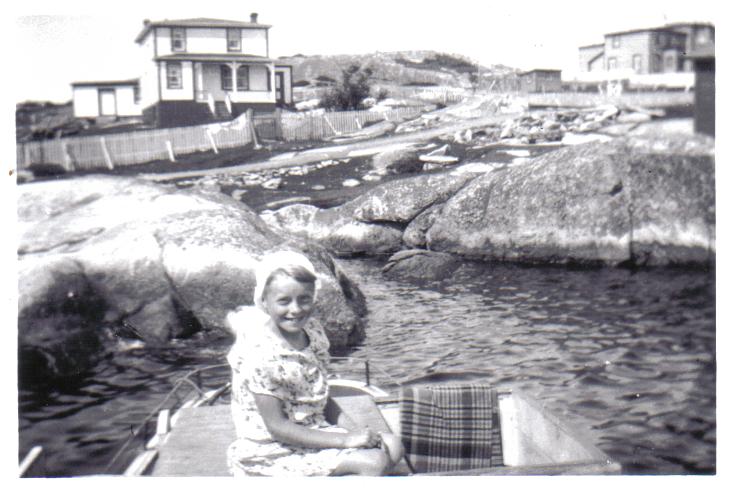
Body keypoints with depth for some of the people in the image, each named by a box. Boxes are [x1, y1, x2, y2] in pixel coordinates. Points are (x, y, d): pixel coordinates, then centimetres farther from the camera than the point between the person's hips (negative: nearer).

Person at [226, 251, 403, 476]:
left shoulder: (312, 330, -1)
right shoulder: (261, 356, -25)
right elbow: (276, 427, -22)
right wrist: (345, 440, -23)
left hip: (313, 431, 8)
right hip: (274, 450, -8)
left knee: (392, 447, -5)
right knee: (373, 461, -21)